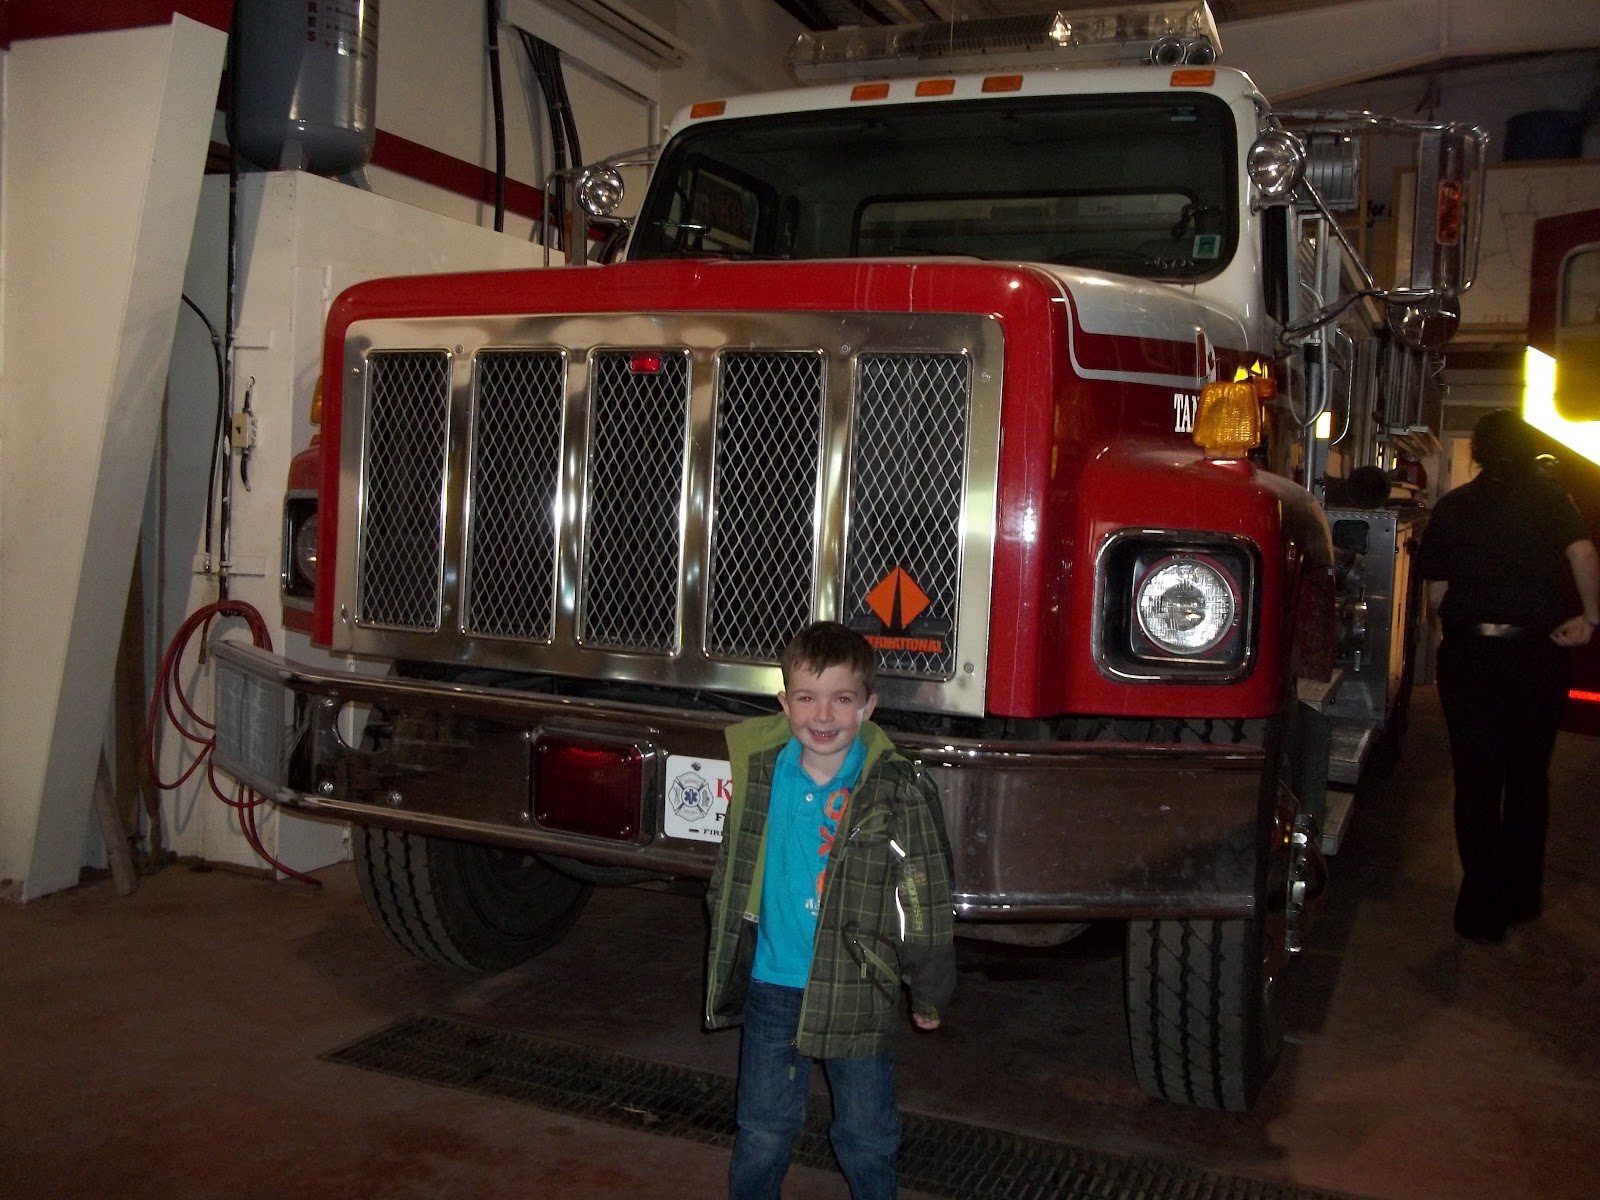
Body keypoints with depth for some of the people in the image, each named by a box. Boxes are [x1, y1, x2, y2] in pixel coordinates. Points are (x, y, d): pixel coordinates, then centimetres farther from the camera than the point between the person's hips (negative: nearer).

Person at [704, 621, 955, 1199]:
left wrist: (929, 994, -1)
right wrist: (725, 968, 14)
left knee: (868, 1136, 15)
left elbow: (925, 902, -7)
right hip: (771, 985, 3)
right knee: (762, 1130, 18)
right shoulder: (759, 773, -5)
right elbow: (730, 880, 7)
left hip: (857, 993, -2)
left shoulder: (900, 792, -15)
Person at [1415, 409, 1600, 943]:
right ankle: (1520, 895, 25)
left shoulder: (1451, 507, 2)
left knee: (1476, 783, 7)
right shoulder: (1547, 496, -2)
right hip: (1536, 655, 0)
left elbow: (1436, 593, 0)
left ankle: (1482, 908, 9)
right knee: (1528, 779, 16)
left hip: (1466, 654, 0)